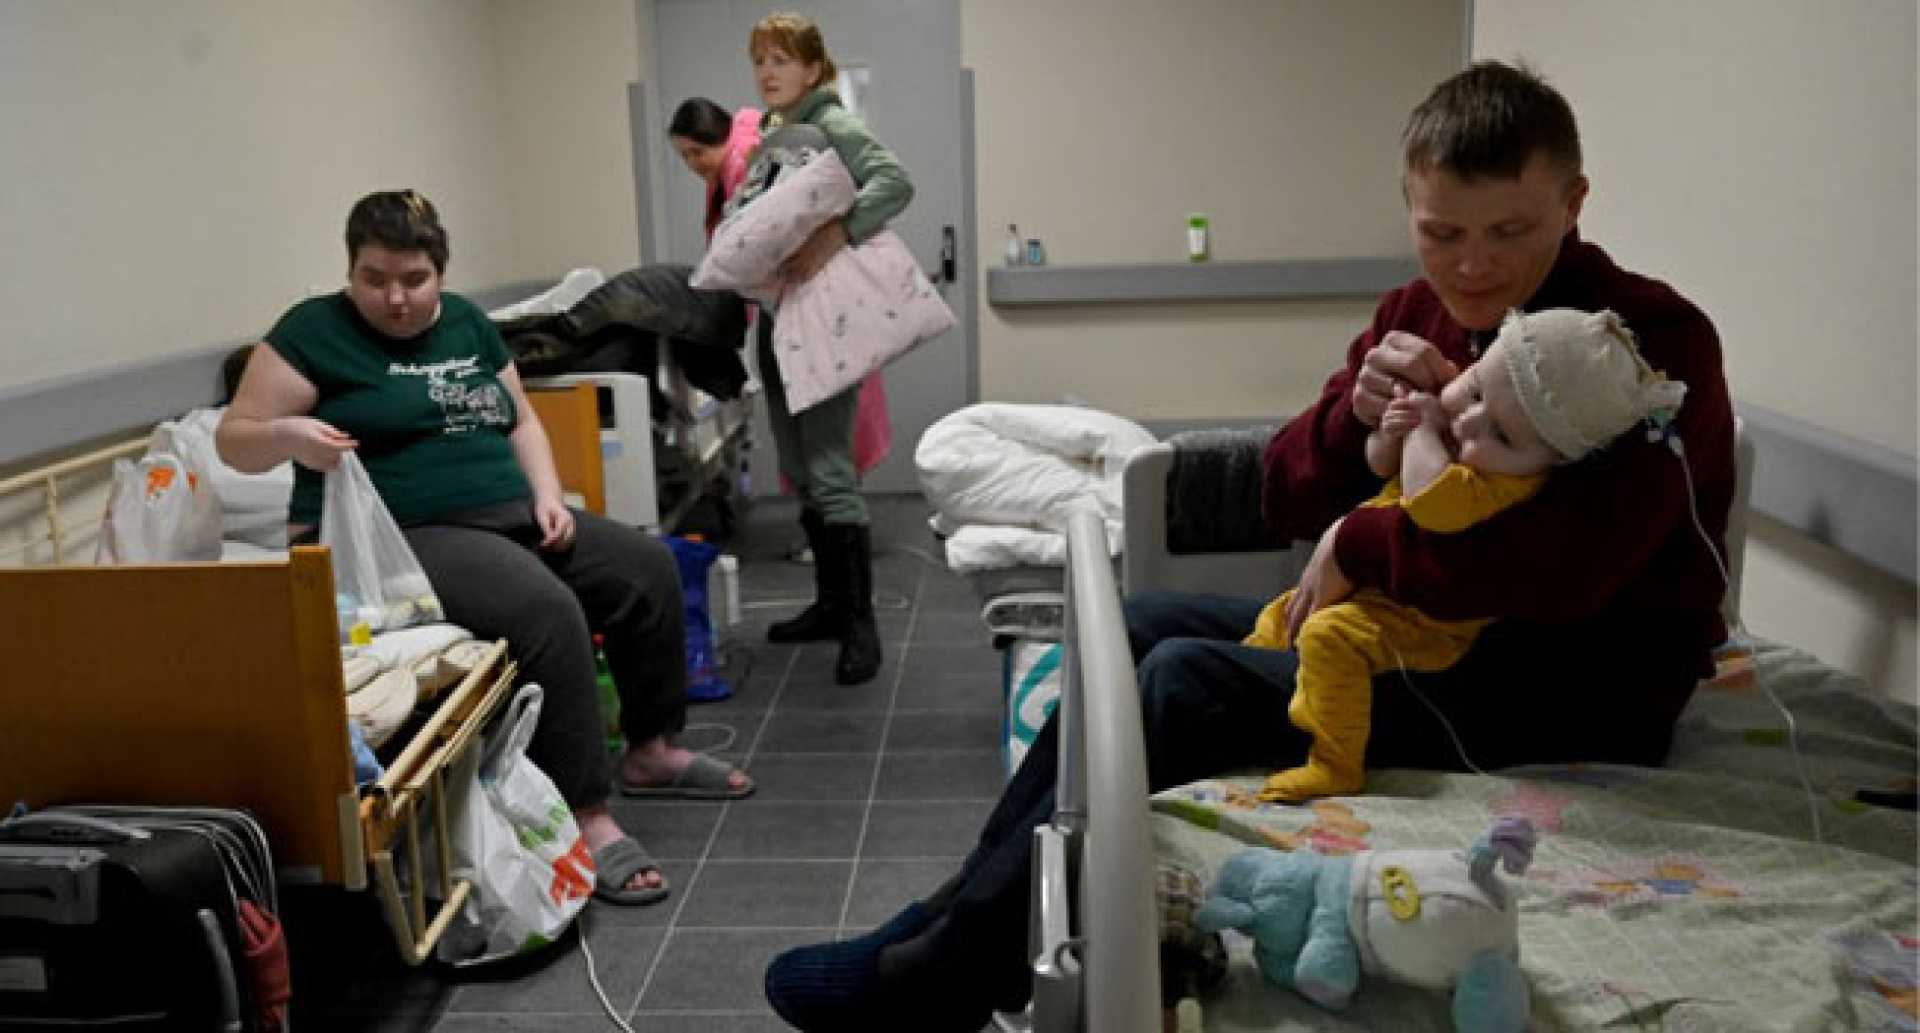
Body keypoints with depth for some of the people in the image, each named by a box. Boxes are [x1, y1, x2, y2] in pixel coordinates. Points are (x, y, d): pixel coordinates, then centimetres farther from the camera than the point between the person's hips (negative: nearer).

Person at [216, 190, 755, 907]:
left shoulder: (464, 321, 13)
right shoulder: (315, 331, -5)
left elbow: (520, 419, 19)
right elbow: (233, 441, -6)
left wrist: (547, 494, 1)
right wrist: (289, 435, -28)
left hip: (510, 518, 8)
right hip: (402, 539, -8)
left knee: (648, 571, -1)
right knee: (548, 612, -32)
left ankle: (649, 751, 14)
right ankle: (585, 819, -24)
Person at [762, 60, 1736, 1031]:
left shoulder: (1655, 339, -16)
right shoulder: (1418, 314, 6)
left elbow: (1567, 565, -32)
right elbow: (1287, 497, 5)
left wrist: (1361, 544, -21)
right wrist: (1359, 411, -16)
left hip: (1576, 688, -8)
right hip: (1423, 626, 8)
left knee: (1188, 686, -22)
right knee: (1139, 626, 4)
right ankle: (968, 907, 8)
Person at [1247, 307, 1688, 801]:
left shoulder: (1512, 480, -30)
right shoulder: (1450, 412, -3)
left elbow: (1432, 502, -46)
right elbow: (1380, 465, 11)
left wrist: (1424, 429, -29)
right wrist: (1389, 435, -13)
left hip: (1421, 618, -9)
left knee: (1331, 634, -32)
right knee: (1281, 616, 18)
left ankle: (1335, 766, -26)